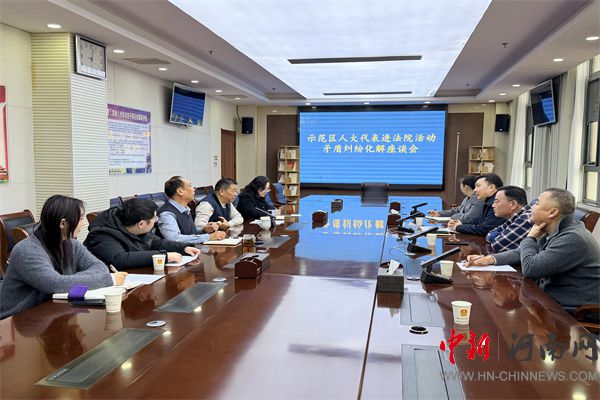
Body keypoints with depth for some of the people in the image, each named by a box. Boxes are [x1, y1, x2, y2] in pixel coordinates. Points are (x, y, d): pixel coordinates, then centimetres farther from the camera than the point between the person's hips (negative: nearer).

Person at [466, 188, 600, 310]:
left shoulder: (573, 238, -24)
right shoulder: (551, 233, 6)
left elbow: (530, 268, -27)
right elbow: (521, 252, 16)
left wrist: (530, 238, -10)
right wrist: (490, 259, 0)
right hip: (549, 298, 8)